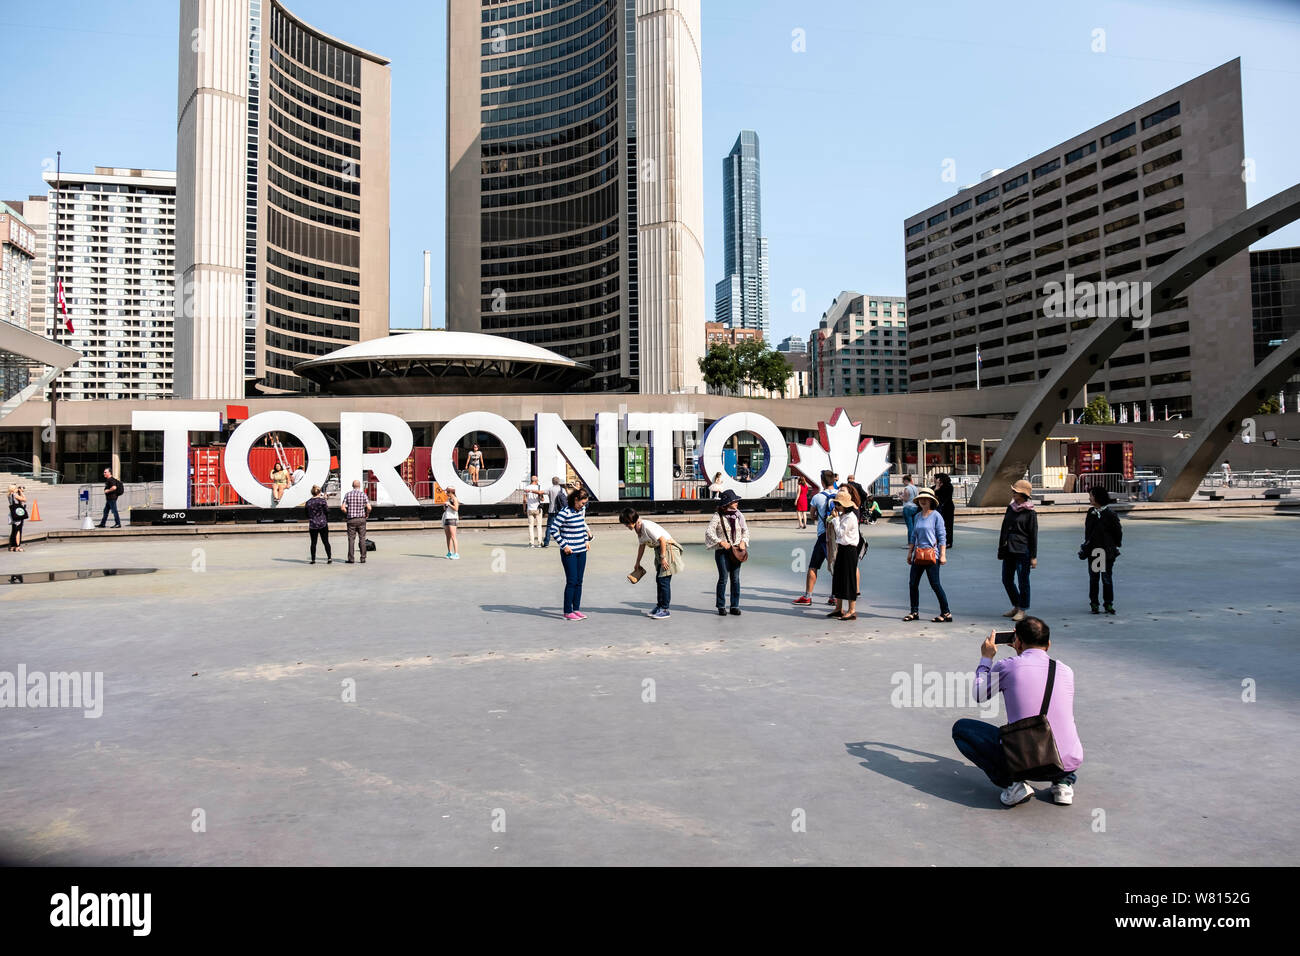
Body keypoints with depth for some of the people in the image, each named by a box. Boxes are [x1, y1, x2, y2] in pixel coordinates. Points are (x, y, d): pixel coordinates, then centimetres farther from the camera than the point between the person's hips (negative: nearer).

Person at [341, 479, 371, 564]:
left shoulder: (348, 494, 1)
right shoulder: (363, 494, -3)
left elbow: (343, 507, -6)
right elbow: (369, 507, -11)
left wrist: (348, 513, 11)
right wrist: (366, 514, 8)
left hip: (351, 519, 1)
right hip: (361, 519, -1)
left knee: (351, 539, 4)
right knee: (362, 539, 5)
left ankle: (351, 559, 2)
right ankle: (363, 558, 4)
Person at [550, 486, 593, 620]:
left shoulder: (582, 509, 8)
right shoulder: (565, 512, -15)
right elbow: (553, 530, -15)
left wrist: (587, 540, 15)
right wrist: (564, 545, -14)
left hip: (582, 551, 7)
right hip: (569, 552, -7)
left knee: (579, 581, 10)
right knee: (571, 582, -5)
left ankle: (576, 609, 20)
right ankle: (567, 612, 4)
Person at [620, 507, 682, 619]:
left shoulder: (647, 526, -24)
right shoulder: (637, 529, 5)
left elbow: (662, 539, -25)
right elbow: (641, 545, 18)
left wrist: (663, 557, -22)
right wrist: (637, 562, 25)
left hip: (668, 548, -10)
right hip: (659, 549, 10)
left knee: (664, 580, -9)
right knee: (658, 579, 13)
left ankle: (664, 609, -4)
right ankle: (659, 606, 21)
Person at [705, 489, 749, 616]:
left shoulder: (738, 515, 8)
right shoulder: (718, 516, -7)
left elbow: (745, 530, 15)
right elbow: (709, 531, -13)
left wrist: (743, 541, -2)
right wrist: (721, 542, -19)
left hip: (736, 551, 4)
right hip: (722, 551, -4)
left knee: (735, 579, 4)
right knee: (723, 578, -5)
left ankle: (735, 606, 11)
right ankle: (721, 606, 5)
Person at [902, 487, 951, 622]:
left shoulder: (936, 516, -5)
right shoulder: (918, 516, 13)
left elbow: (942, 537, -6)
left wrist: (943, 555, -11)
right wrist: (910, 553, 17)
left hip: (932, 554, -6)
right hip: (918, 555, 6)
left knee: (935, 584, -6)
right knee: (912, 584, 7)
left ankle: (946, 613, 3)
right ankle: (914, 612, 19)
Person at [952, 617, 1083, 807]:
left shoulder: (1007, 666, -4)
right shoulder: (1066, 671, 8)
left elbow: (980, 695, 13)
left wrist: (986, 658, 27)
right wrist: (1024, 654, 39)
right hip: (1069, 762, 5)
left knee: (961, 728, 13)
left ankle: (1011, 783, 0)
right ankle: (1064, 782, 14)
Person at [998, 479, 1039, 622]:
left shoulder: (1030, 513, -8)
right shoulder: (1010, 508, 10)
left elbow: (1033, 535, -7)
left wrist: (1033, 556, -9)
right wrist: (1001, 549, 16)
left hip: (1022, 551, -7)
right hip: (1008, 550, 7)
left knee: (1023, 581, 1)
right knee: (1007, 580, 12)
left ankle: (1022, 610, 14)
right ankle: (1016, 606, 28)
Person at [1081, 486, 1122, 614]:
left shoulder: (1109, 514, -9)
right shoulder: (1091, 512, 7)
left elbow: (1118, 532, -2)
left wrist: (1115, 546, 0)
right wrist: (1086, 546, 10)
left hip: (1106, 550, -4)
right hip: (1092, 550, 4)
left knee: (1107, 577, 2)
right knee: (1093, 577, 7)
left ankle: (1108, 603, 13)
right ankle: (1094, 604, 14)